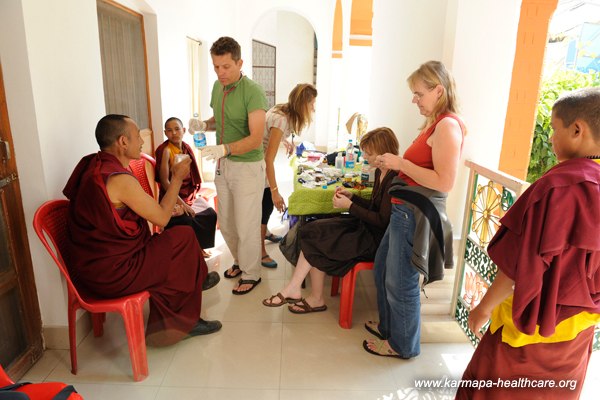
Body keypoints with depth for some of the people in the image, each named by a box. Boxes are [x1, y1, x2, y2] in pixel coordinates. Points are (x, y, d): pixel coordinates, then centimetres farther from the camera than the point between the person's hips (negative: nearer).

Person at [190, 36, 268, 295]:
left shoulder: (253, 92, -18)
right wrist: (203, 124, -2)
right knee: (226, 222, 16)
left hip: (247, 166, -7)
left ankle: (251, 274, 22)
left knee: (246, 225, 2)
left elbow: (256, 139, -25)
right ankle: (240, 261, 38)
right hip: (223, 164, 7)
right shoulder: (217, 86, 5)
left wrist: (224, 149, -39)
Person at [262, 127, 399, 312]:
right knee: (314, 230, -7)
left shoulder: (394, 179, -20)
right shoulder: (379, 173, 10)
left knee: (316, 241, -13)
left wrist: (349, 205, -16)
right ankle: (316, 299, -5)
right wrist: (351, 196, 3)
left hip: (376, 237, -9)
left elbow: (382, 220, -22)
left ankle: (293, 289, 4)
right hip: (365, 227, 9)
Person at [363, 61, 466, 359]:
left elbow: (444, 182, -24)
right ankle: (388, 325, 43)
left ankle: (402, 345, 28)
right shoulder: (434, 123, 13)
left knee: (400, 282, 5)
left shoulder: (447, 125, -16)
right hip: (405, 211, 10)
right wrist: (394, 164, 8)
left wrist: (401, 163, -18)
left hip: (417, 214, -10)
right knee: (382, 269, 22)